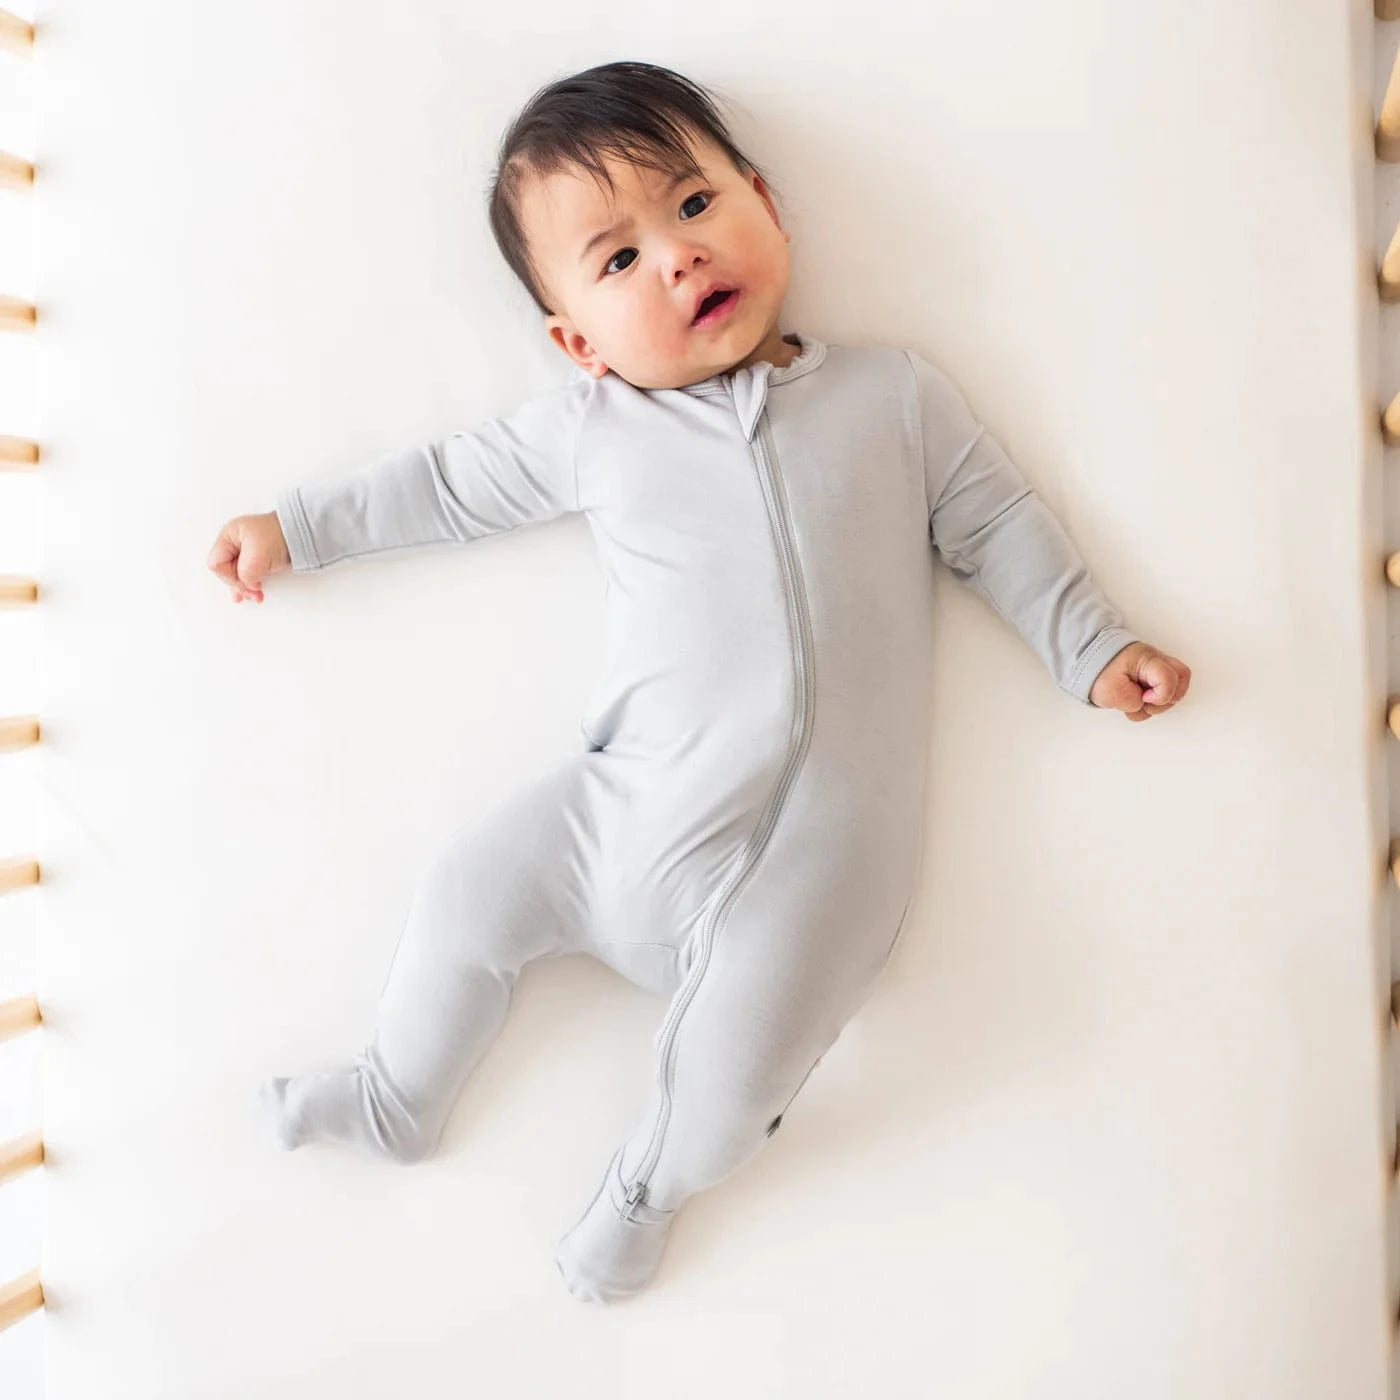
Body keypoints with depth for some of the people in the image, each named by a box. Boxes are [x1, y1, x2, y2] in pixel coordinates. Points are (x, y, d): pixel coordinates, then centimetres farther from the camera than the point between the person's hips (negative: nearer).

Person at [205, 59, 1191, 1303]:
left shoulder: (894, 393, 5)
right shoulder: (593, 428, 6)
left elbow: (997, 525, 12)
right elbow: (449, 482, 15)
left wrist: (1093, 649, 8)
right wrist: (295, 527, 18)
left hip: (816, 843, -2)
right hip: (631, 804, 2)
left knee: (732, 1078, -12)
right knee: (468, 900, 2)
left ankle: (653, 1181, 26)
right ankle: (398, 1102, 35)